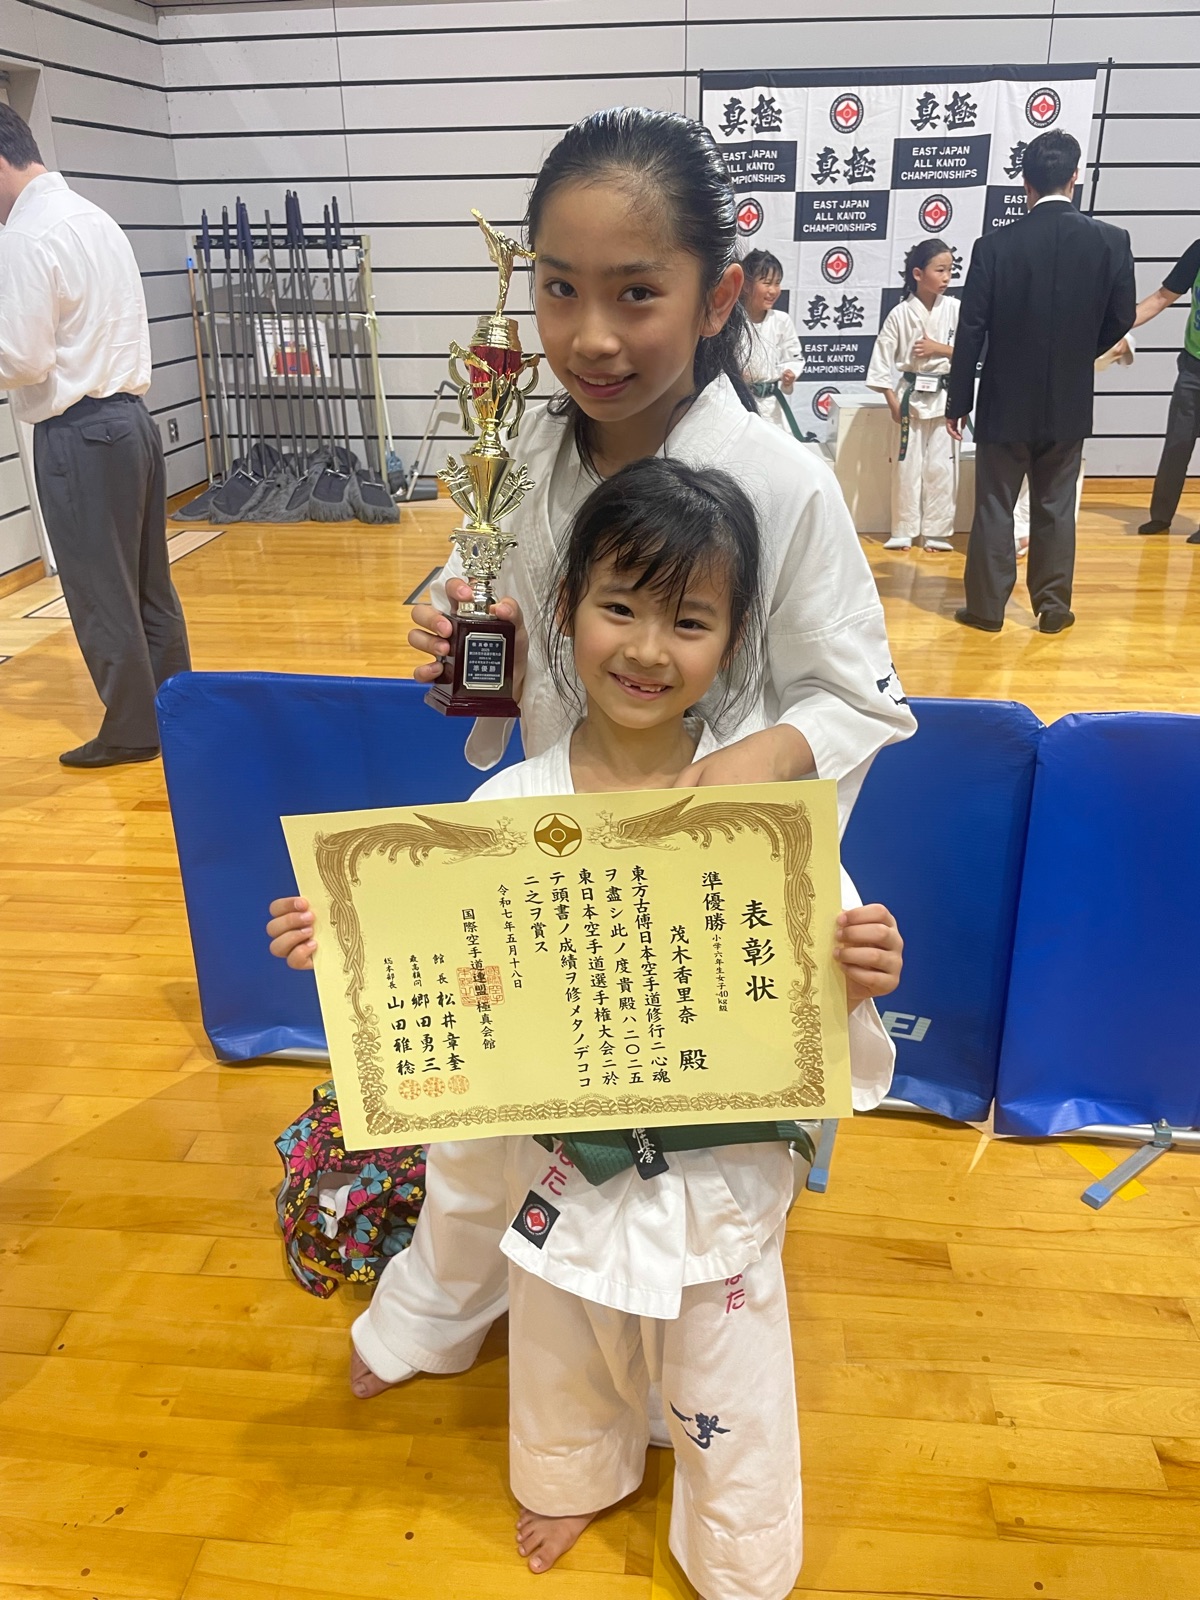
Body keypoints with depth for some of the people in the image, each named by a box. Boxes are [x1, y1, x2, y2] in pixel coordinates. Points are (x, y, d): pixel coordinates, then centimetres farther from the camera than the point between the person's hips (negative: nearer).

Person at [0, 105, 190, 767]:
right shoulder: (93, 216, 14)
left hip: (78, 432, -8)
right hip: (128, 415, 9)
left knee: (100, 593, 1)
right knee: (148, 584, 14)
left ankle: (131, 731, 11)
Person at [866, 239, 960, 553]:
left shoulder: (955, 309, 0)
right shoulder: (900, 314, -4)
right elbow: (882, 359, -3)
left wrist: (940, 349, -12)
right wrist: (892, 401, -7)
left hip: (946, 397, 1)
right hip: (911, 396, -1)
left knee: (942, 466, 4)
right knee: (906, 465, 4)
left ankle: (936, 531, 14)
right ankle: (904, 531, 15)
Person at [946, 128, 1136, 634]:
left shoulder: (994, 246, -10)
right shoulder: (1111, 241, -6)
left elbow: (971, 333, -9)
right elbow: (1121, 319, 3)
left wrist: (958, 402, -1)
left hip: (1006, 403, -2)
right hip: (1069, 403, 2)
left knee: (994, 507, 8)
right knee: (1056, 508, 12)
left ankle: (987, 606, 12)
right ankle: (1053, 606, 18)